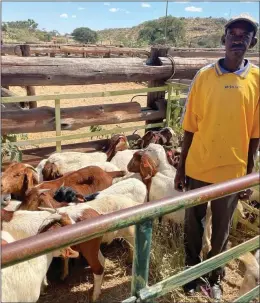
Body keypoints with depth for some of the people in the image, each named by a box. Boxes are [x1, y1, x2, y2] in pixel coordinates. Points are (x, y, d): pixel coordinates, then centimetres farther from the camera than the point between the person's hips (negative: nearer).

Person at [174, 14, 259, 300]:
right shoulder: (203, 76, -4)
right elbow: (190, 127, -1)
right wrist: (180, 168, 0)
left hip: (233, 171, 0)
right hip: (198, 168, 0)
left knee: (221, 228, 16)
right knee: (193, 223, 15)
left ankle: (215, 277, 38)